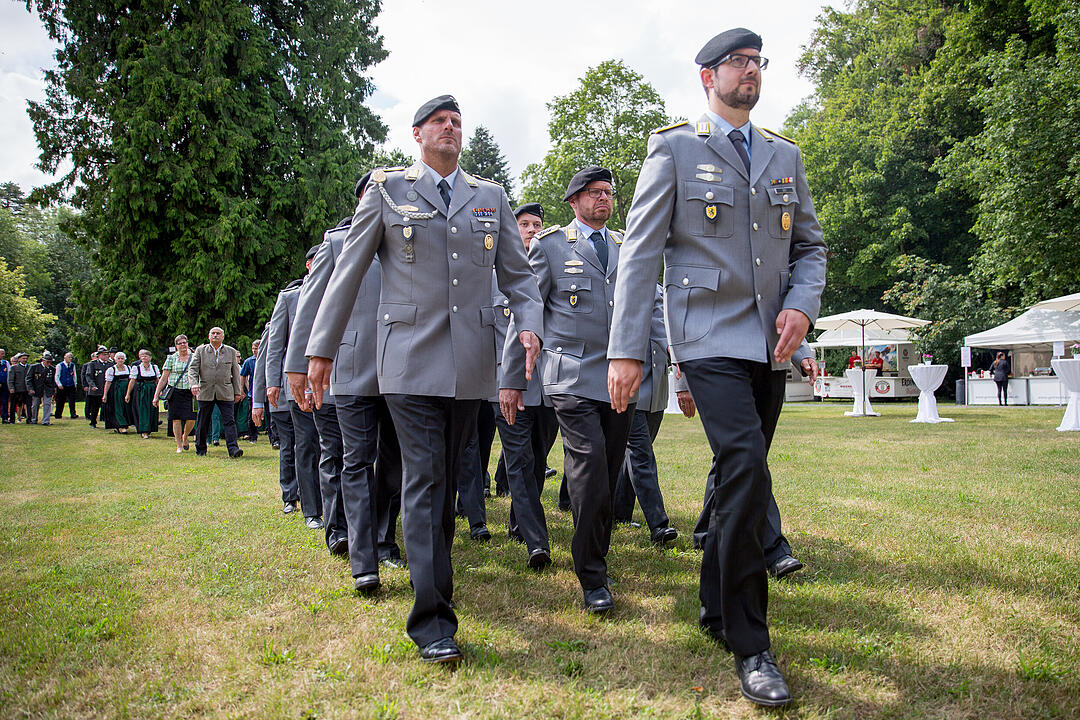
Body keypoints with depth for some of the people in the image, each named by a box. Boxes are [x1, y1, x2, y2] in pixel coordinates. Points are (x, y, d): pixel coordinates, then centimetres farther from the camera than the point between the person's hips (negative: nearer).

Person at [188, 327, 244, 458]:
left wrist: (237, 392, 8)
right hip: (205, 392, 0)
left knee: (229, 421, -9)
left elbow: (235, 373, 12)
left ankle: (233, 448, -12)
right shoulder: (200, 350, 8)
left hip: (225, 393, 0)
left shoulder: (231, 352, 10)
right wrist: (194, 383, -18)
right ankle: (200, 449, 20)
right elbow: (192, 369, 1)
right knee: (202, 422, 7)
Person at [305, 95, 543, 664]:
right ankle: (432, 618, -7)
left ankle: (435, 570, 27)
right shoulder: (387, 189, 8)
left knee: (449, 478, 11)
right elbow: (348, 271, 7)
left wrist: (530, 323, -3)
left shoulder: (491, 198, 16)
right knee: (423, 478, -9)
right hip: (411, 360, -3)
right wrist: (321, 348, 4)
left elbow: (517, 273, 17)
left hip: (471, 364, 3)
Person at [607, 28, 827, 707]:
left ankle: (717, 609, 29)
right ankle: (751, 644, -7)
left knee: (742, 479, 11)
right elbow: (641, 251, -4)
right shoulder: (674, 149, 2)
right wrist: (626, 350, -11)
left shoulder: (786, 155, 17)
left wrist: (801, 306, -4)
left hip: (771, 344, 6)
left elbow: (810, 246, 18)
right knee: (746, 470, -19)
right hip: (711, 337, -5)